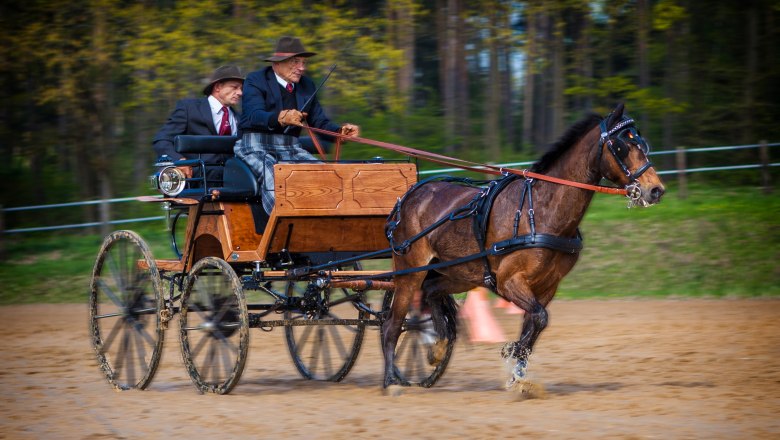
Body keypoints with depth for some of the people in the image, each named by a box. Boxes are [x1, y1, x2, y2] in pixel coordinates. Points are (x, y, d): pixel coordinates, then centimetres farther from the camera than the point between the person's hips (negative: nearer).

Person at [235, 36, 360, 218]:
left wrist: (340, 131, -7)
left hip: (291, 148, 6)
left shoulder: (307, 85, 16)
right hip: (256, 146, -6)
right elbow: (255, 116, -21)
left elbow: (319, 121, 16)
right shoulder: (255, 81, -3)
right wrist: (281, 118, -42)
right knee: (273, 178, -36)